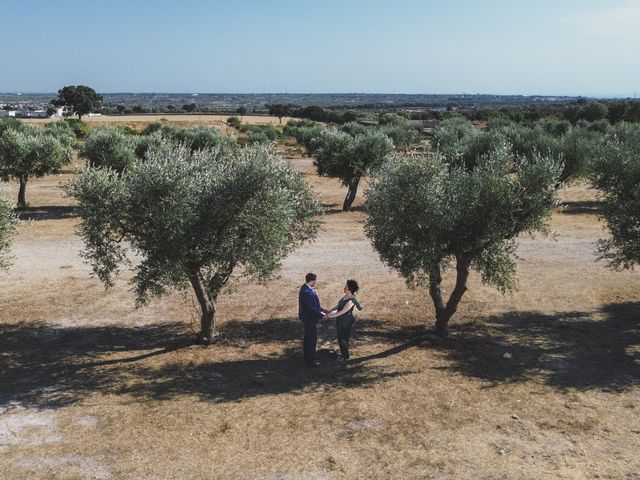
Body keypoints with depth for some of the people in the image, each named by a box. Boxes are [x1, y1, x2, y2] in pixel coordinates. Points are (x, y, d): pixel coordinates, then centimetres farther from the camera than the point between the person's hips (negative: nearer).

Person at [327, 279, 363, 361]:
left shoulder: (351, 300, -26)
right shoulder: (346, 296, 2)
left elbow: (343, 311, -27)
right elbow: (338, 305, 13)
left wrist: (333, 315, -22)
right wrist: (329, 311, 10)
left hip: (346, 322, -9)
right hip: (341, 321, 9)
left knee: (343, 339, 6)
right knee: (340, 337, 19)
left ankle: (345, 356, 23)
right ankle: (343, 354, 35)